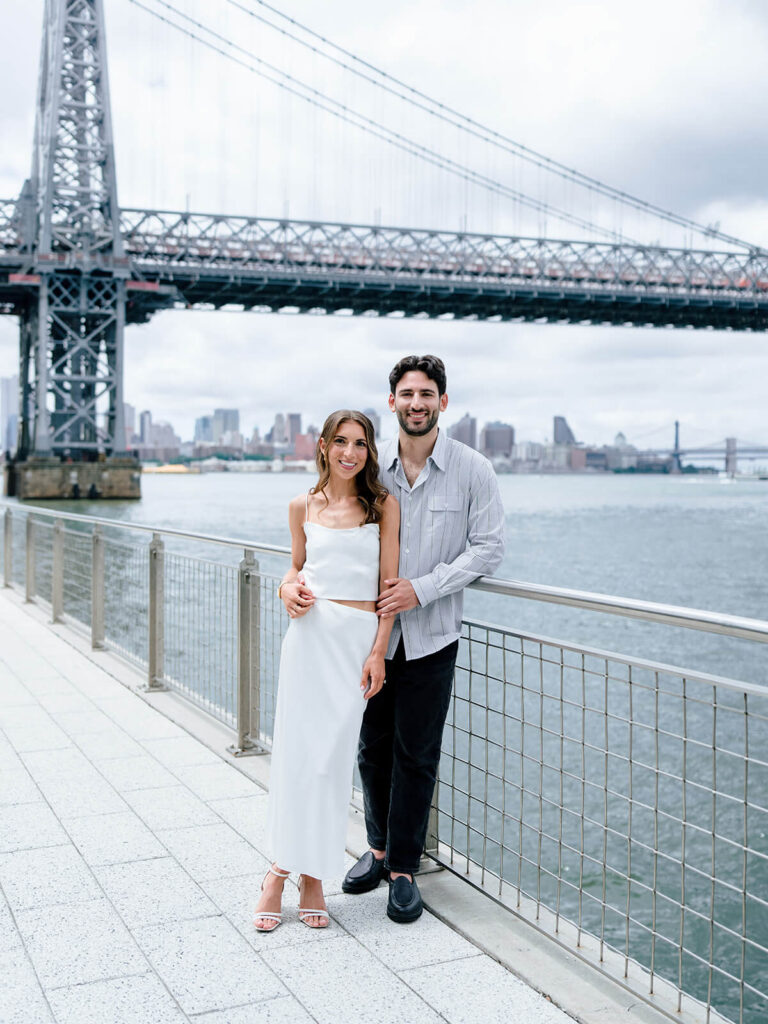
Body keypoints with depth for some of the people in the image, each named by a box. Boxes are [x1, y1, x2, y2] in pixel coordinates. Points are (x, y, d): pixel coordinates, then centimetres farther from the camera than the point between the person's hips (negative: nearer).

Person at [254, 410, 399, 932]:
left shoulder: (383, 505, 3)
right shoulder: (304, 507, 9)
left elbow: (389, 584, 1)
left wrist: (379, 652, -5)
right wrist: (289, 589, 0)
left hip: (359, 637, -1)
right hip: (310, 633, 1)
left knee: (332, 756, 1)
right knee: (296, 749, 1)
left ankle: (312, 873, 14)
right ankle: (280, 872, 13)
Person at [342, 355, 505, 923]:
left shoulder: (473, 469, -5)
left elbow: (489, 546, -6)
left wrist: (423, 588, -15)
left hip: (431, 635, -2)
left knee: (416, 755, 5)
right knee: (373, 747, 13)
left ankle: (404, 867, 20)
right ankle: (379, 847, 33)